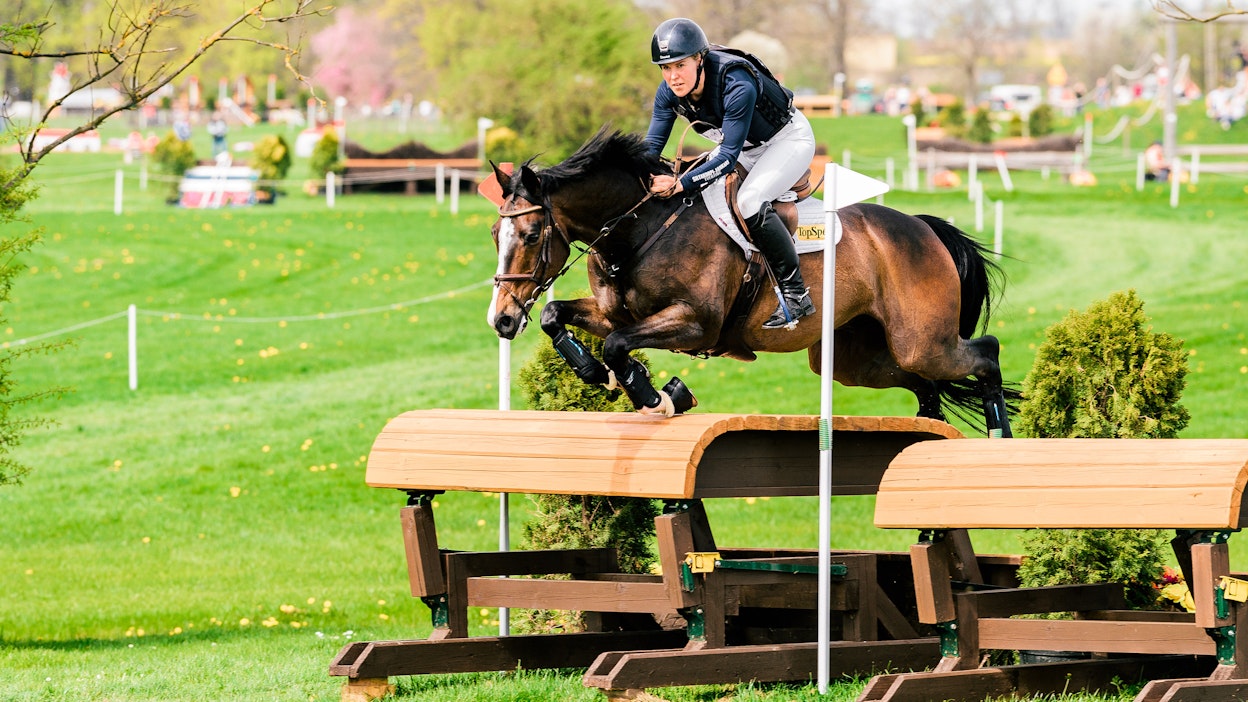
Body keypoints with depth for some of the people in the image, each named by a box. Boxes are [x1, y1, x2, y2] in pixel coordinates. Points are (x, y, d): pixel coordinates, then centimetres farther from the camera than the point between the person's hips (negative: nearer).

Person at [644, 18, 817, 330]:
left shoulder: (737, 86, -38)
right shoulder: (669, 93, -17)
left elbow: (728, 157, -38)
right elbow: (652, 144, -12)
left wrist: (680, 183, -48)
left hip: (789, 139, -8)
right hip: (746, 147, 8)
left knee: (749, 201, -29)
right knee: (695, 192, 0)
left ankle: (795, 294, -21)